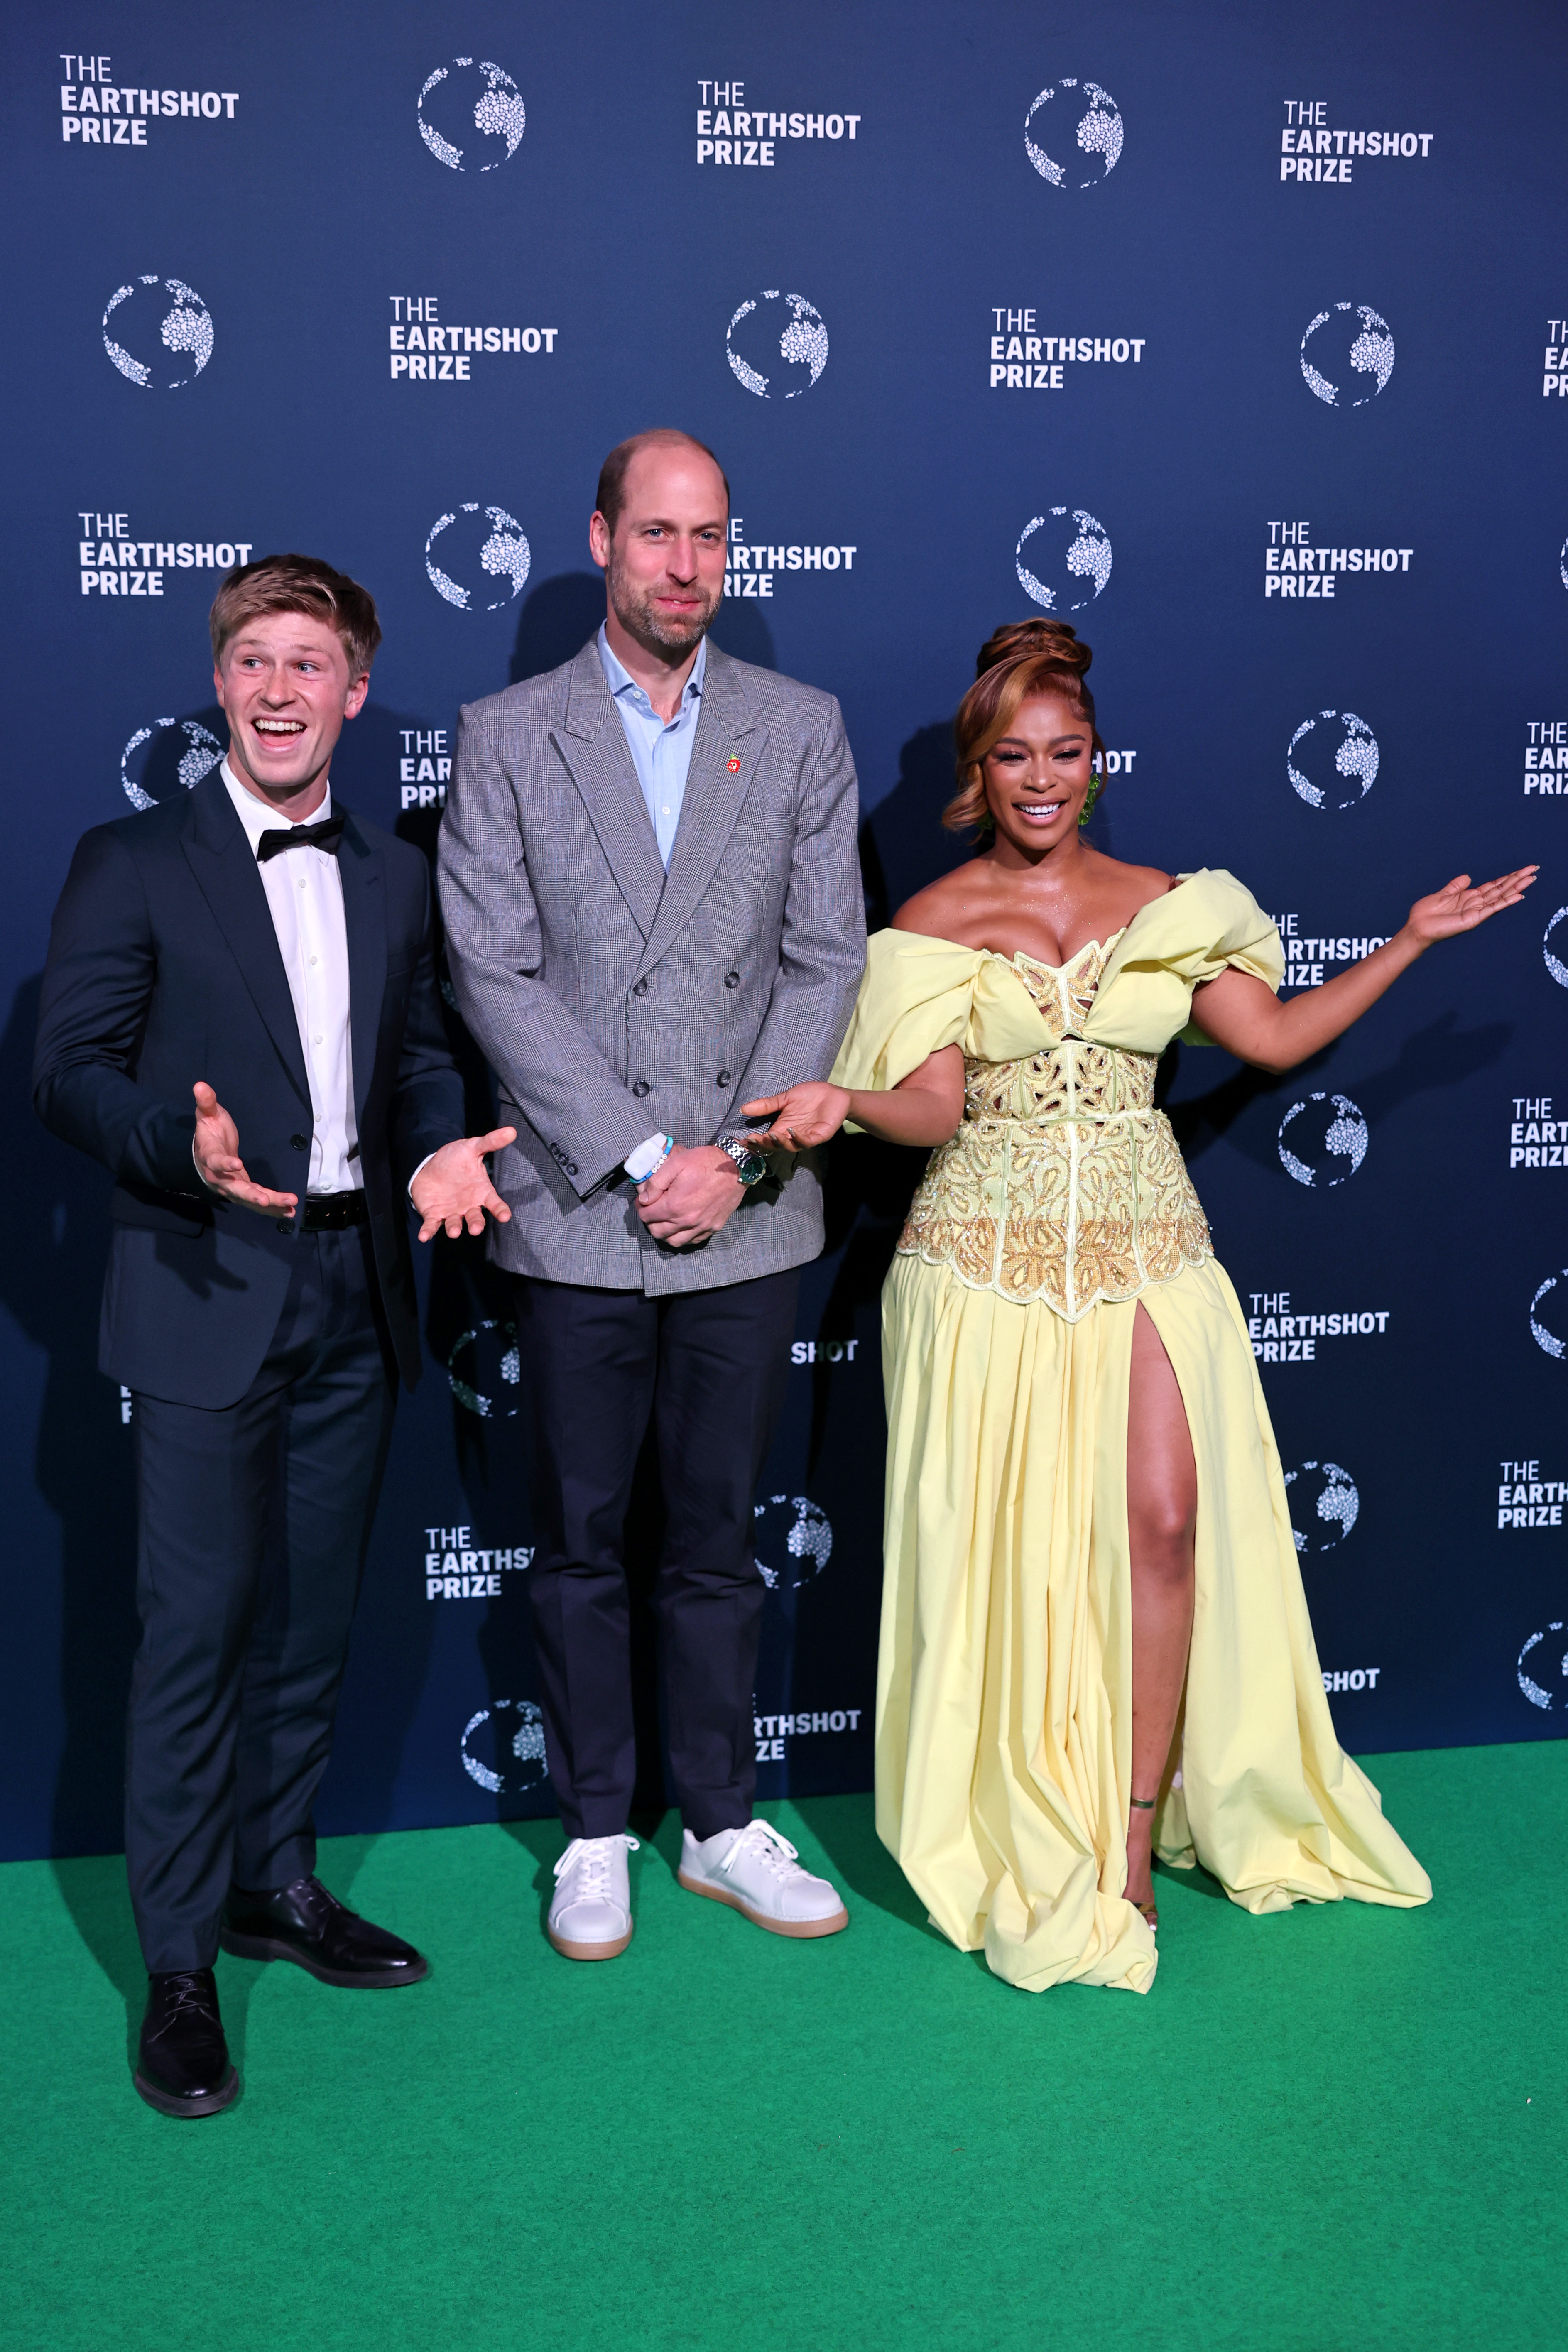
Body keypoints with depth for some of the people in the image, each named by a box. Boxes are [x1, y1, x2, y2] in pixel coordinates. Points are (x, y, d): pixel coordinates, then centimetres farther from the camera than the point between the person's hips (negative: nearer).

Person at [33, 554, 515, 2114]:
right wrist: (183, 1146, -25)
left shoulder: (394, 878, 12)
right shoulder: (133, 864, -3)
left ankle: (276, 1883, 31)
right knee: (197, 1625, -3)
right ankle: (178, 1966, 9)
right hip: (208, 1295, -5)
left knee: (312, 1616, 14)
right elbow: (69, 1071, -7)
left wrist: (436, 1147, -4)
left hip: (356, 1293, 5)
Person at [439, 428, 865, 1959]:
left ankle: (721, 1828, 26)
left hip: (746, 1217, 1)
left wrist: (734, 1158, -9)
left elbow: (825, 961, 1)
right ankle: (594, 1835, 24)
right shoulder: (505, 737, 2)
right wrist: (639, 1158, -12)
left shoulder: (801, 729, 7)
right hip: (575, 1212, -1)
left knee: (717, 1541, 12)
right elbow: (497, 975, -5)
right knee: (581, 1544, 9)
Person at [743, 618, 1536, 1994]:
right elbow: (932, 1110, -6)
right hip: (991, 1259, -2)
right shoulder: (935, 925, 2)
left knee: (1167, 1524, -7)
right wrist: (845, 1102, -26)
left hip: (1146, 1248, 2)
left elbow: (1274, 1038, 10)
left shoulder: (1166, 902, 10)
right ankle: (1029, 1838, 17)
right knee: (1012, 1545, 0)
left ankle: (1135, 1838, 7)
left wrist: (1413, 941, 9)